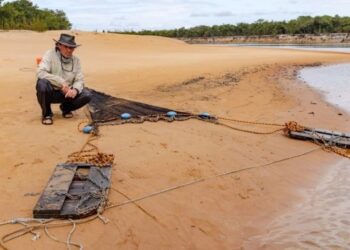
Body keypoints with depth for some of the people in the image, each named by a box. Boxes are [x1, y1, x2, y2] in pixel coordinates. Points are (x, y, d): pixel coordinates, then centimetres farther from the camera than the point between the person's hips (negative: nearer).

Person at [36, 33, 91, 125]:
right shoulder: (50, 54, -10)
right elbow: (40, 72, -24)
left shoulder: (76, 60, 2)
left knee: (86, 95, -19)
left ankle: (66, 108, 13)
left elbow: (79, 80, -2)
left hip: (65, 93, 3)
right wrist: (61, 82, -29)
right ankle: (46, 113, -10)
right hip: (50, 92, -3)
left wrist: (75, 90, -26)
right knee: (42, 83, -36)